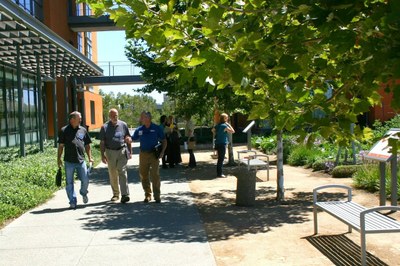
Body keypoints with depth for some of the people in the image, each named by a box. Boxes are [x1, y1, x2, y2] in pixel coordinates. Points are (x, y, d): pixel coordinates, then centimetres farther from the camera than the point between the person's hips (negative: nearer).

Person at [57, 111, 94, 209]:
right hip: (69, 161, -2)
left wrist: (90, 157, 10)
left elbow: (87, 145, 15)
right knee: (69, 183, 3)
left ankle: (83, 193, 31)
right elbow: (61, 146, 3)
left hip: (81, 160, 2)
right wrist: (59, 159, 1)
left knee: (85, 180, 1)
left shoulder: (83, 130, 9)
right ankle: (72, 202, 13)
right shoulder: (64, 130, 1)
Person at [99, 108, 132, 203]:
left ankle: (125, 194, -14)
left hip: (122, 151, -1)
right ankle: (115, 194, 21)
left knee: (122, 172, -11)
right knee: (112, 174, 8)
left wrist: (130, 152, 10)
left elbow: (128, 139, 12)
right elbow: (102, 143, 3)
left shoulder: (123, 125, 5)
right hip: (110, 152, 1)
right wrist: (102, 155, -3)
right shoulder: (105, 127, 3)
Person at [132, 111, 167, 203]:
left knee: (155, 175, -8)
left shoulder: (156, 128, -1)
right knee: (143, 175, 7)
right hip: (143, 154, 4)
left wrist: (162, 152, -7)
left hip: (154, 154, -3)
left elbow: (164, 141, 4)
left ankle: (157, 196, -1)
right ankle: (147, 195, 20)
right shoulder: (139, 130, 6)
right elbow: (132, 139, 8)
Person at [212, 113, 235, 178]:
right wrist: (229, 124, -10)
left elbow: (213, 130, 26)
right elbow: (233, 131, -18)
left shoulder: (218, 125, 8)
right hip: (222, 144, -8)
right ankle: (219, 174, 2)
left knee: (220, 159, 16)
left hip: (218, 143, 8)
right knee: (221, 159, -2)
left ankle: (219, 172, 23)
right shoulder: (224, 126, -16)